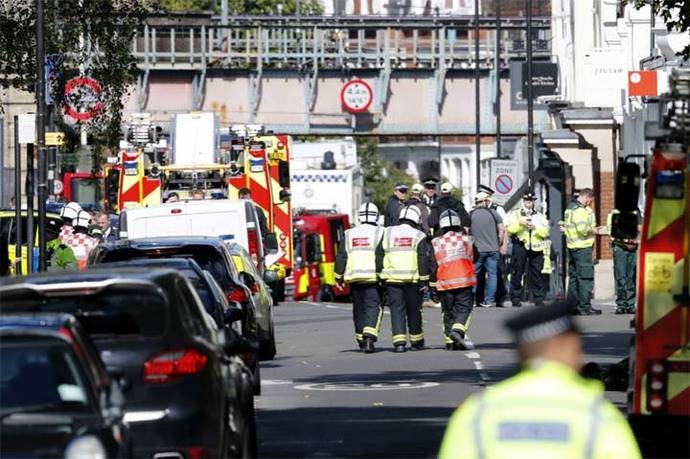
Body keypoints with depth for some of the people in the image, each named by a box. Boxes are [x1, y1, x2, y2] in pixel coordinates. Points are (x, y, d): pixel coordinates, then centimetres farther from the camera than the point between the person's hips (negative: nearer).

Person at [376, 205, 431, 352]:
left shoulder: (388, 233, 8)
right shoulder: (418, 236, 1)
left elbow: (379, 256, 7)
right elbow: (423, 260, -5)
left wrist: (380, 276, 11)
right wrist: (424, 280, -3)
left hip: (392, 279, 1)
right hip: (412, 279, -1)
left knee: (397, 310, 1)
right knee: (413, 310, 12)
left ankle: (399, 341, -11)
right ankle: (416, 340, 23)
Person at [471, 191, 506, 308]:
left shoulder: (470, 215, -2)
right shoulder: (493, 213, 0)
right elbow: (502, 230, 0)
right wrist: (499, 245, 11)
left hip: (477, 250, -1)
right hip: (493, 249, 1)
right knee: (492, 275, 6)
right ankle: (490, 300, 3)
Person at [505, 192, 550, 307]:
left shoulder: (540, 216, 16)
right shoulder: (515, 214, 11)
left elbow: (545, 232, 4)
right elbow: (509, 229, -2)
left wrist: (535, 227, -11)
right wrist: (520, 223, -14)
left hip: (536, 247, 1)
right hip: (520, 245, -1)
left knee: (536, 273, 1)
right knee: (517, 273, -3)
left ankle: (538, 298, 6)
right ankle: (516, 298, 2)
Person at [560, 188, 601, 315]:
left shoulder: (570, 208, 15)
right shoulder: (580, 210, -15)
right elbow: (582, 228, -23)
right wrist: (593, 230, -8)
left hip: (571, 246, 10)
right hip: (582, 247, -10)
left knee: (573, 277, 13)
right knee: (586, 277, -7)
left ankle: (573, 305, 16)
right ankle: (585, 307, -9)